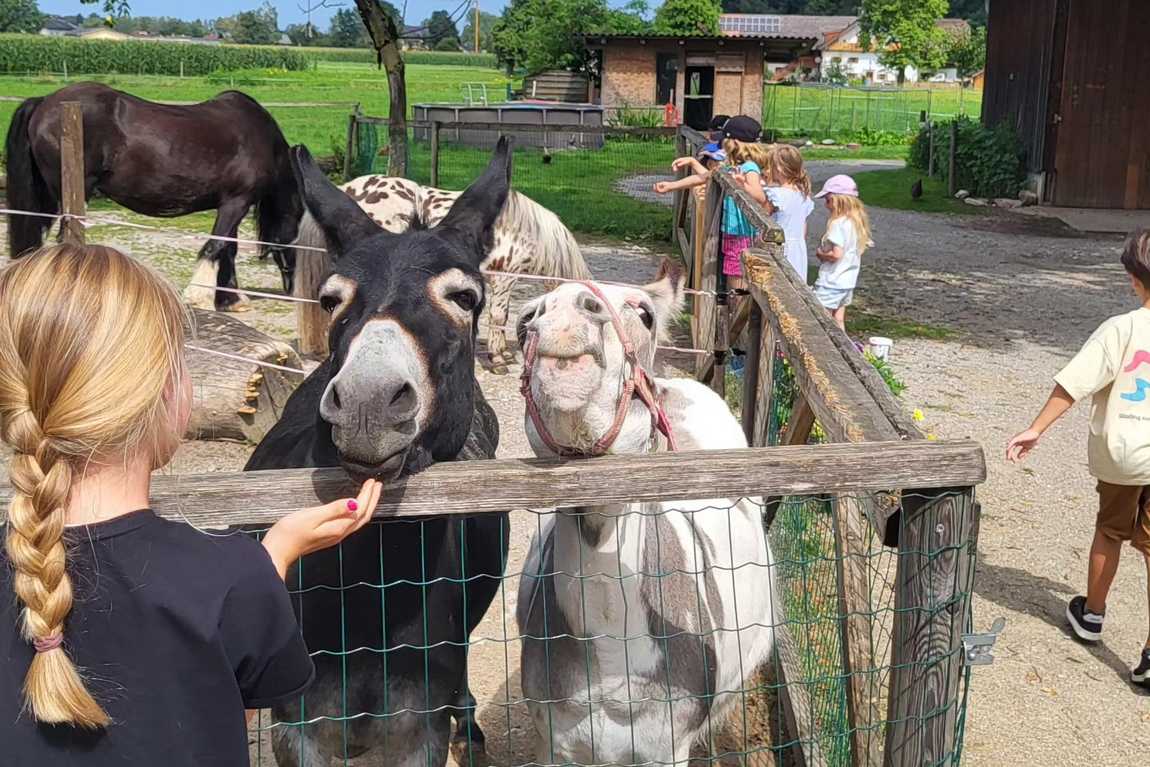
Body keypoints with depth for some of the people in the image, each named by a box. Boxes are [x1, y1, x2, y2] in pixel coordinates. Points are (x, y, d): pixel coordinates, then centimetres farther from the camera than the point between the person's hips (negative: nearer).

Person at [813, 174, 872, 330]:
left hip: (831, 282, -9)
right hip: (848, 281, 9)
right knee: (839, 321, 15)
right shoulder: (857, 221, 8)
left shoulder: (838, 223, -20)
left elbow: (836, 253, -27)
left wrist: (820, 254, -9)